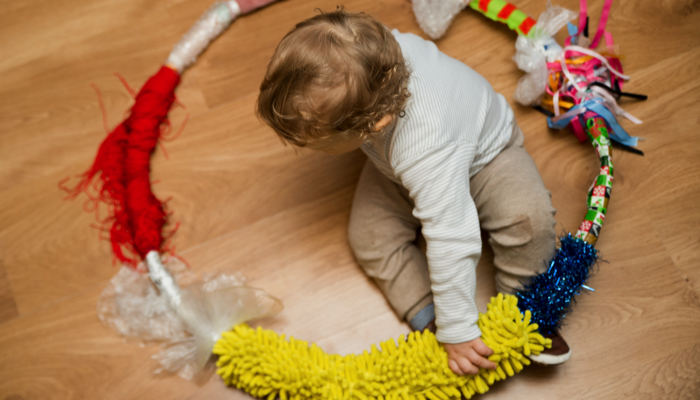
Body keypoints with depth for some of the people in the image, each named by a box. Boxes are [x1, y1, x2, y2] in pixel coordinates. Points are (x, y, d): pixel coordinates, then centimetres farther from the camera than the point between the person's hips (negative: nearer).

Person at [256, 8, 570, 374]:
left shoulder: (425, 155, -49)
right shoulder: (366, 50, -32)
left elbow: (451, 242, -43)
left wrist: (459, 331, -33)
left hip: (485, 151, -6)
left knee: (530, 216, -32)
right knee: (369, 234, -15)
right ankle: (429, 320, -8)